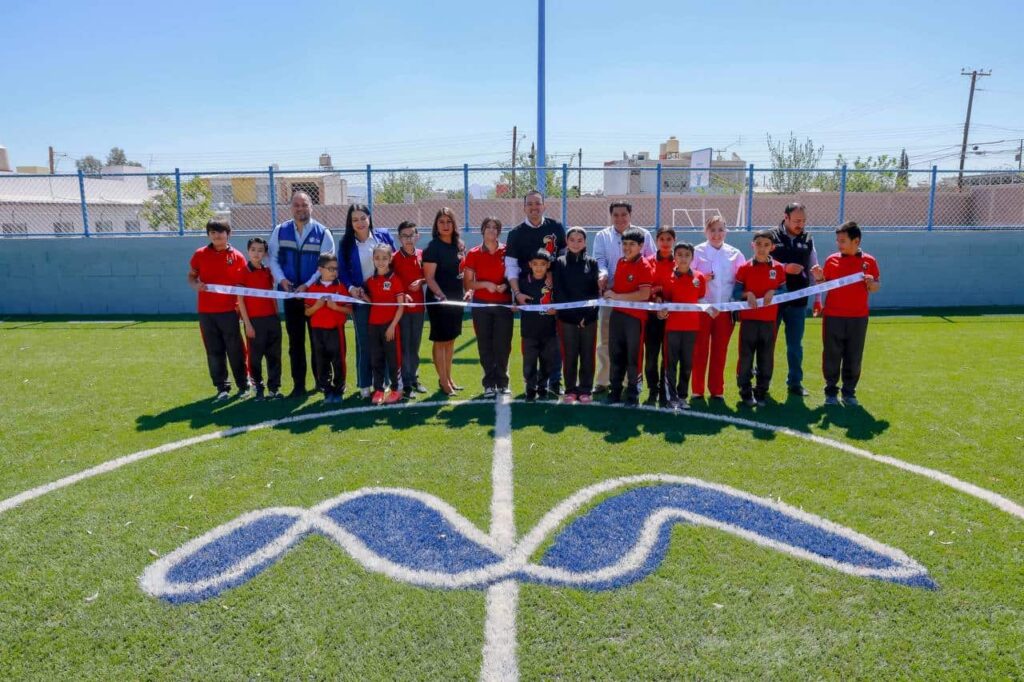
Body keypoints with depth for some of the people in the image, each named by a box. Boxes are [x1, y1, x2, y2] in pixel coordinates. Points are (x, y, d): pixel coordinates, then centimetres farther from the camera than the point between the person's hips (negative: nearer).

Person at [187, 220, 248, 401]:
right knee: (214, 351, 6)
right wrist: (196, 285, -11)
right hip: (206, 311, 2)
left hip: (229, 311, -2)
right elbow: (191, 276, 12)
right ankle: (222, 388, 14)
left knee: (235, 350, 2)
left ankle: (243, 385, 15)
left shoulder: (237, 256, 1)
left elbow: (244, 283, 4)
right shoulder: (200, 254, 5)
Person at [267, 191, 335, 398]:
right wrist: (281, 279, -11)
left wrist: (308, 285, -17)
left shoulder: (323, 233, -5)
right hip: (291, 295, 2)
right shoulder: (280, 231, 4)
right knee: (295, 342, 6)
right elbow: (272, 257, 5)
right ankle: (298, 385, 14)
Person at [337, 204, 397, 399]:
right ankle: (364, 384, 13)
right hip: (361, 297, 0)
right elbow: (342, 271, 2)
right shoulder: (346, 243, 2)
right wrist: (351, 287, -15)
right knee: (364, 341, 5)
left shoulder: (383, 236, 3)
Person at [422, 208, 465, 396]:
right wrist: (440, 294, -28)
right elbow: (429, 277, -15)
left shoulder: (459, 246, 9)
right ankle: (443, 380, 9)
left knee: (451, 339, 14)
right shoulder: (433, 247, -10)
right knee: (440, 340, 1)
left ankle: (449, 377, 24)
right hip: (439, 300, -6)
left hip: (456, 298, 7)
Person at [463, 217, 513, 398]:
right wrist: (485, 284, -14)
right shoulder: (474, 254, 2)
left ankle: (502, 382, 15)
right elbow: (467, 283, 1)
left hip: (504, 304, 0)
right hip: (481, 305, 0)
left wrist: (506, 285, -8)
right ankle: (489, 384, 11)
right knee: (485, 345, 2)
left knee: (503, 345, 1)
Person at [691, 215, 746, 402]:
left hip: (725, 310, 2)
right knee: (700, 351, 1)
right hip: (702, 309, -2)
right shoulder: (697, 251, 1)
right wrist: (701, 279, -20)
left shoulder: (735, 254, 7)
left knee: (720, 352, 7)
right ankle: (697, 391, 10)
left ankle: (717, 391, 17)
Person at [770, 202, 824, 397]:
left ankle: (795, 382, 21)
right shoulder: (772, 236, -4)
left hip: (798, 300, 3)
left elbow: (813, 268, 14)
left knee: (795, 344, 10)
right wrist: (785, 268, -18)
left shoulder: (807, 239, 9)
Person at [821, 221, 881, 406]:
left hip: (858, 318, 0)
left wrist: (871, 283, -16)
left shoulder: (869, 261, 1)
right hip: (833, 316, 0)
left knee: (854, 358, 7)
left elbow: (876, 288, 5)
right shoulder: (831, 260, 1)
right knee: (831, 357, 5)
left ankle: (849, 392, 19)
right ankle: (831, 392, 15)